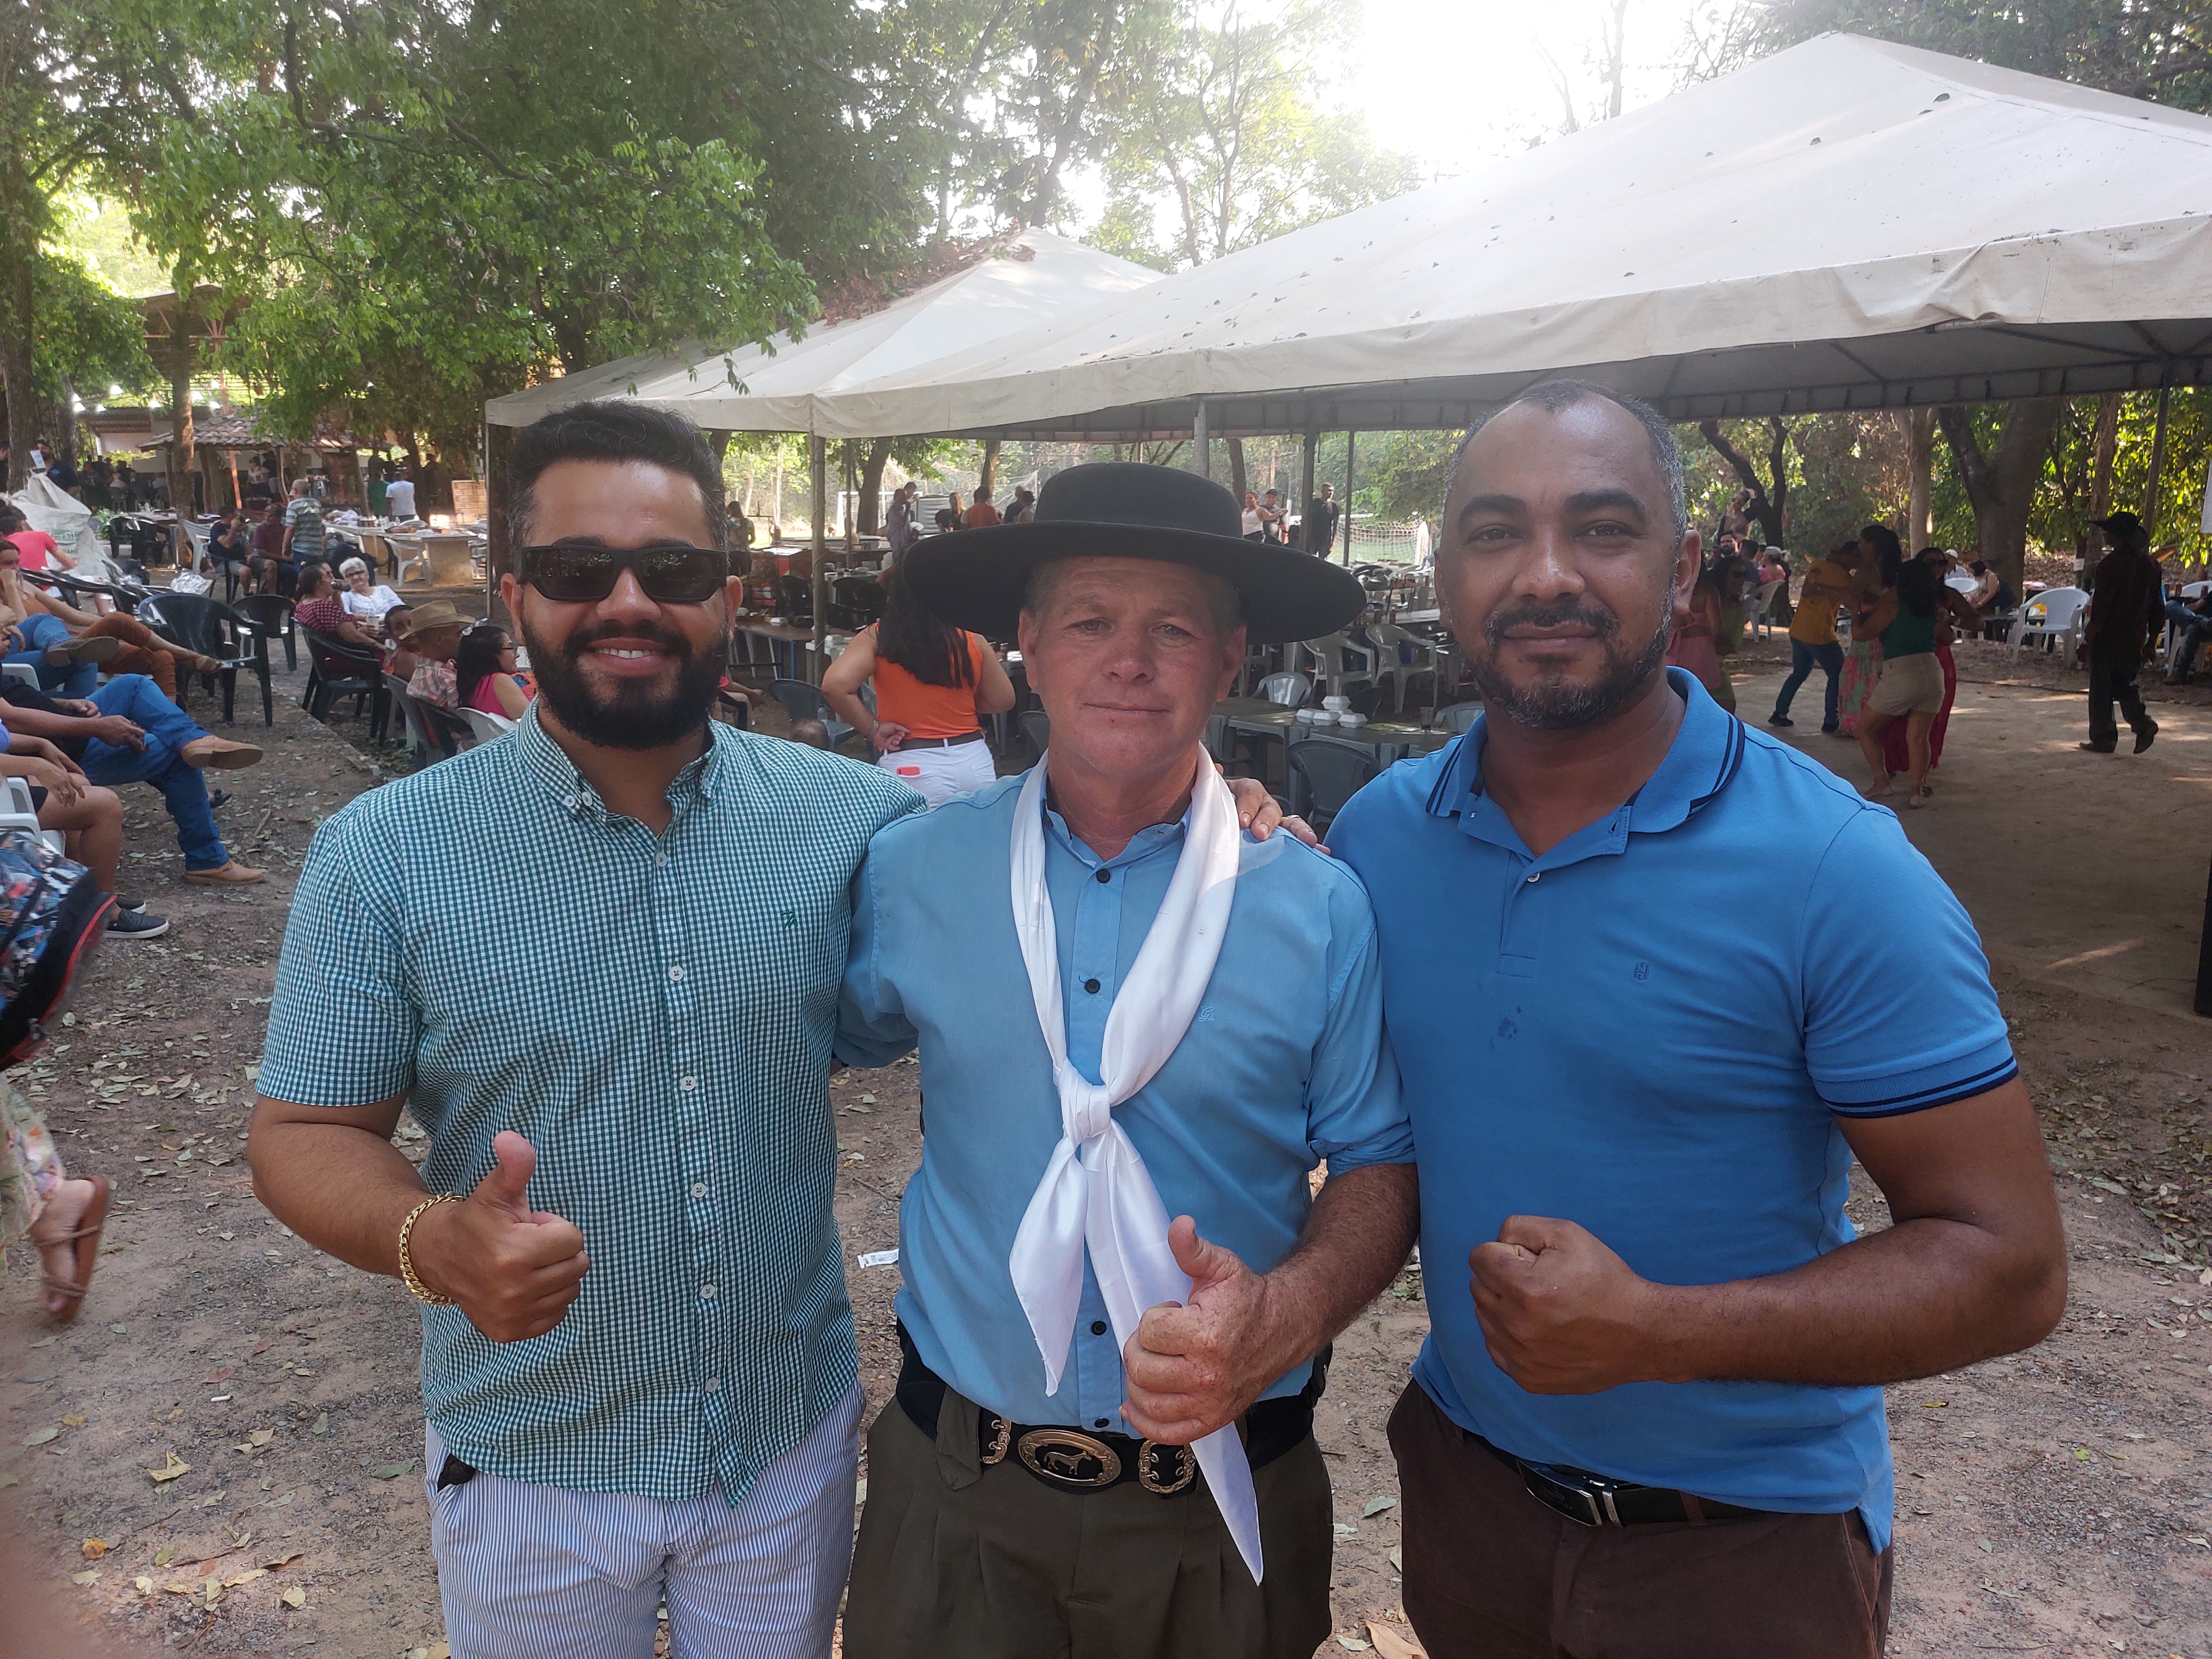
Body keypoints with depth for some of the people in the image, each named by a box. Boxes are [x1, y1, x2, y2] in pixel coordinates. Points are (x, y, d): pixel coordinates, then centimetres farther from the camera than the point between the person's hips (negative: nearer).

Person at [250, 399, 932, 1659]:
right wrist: (432, 1239, -28)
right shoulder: (387, 854, -13)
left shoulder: (855, 818, -10)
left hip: (795, 1438, 2)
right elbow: (304, 1135, -8)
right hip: (528, 1470, -1)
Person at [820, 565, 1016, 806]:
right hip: (974, 762, 2)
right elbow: (1002, 701, 8)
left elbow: (835, 685, -19)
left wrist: (872, 729, -7)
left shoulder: (876, 639, -6)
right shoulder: (973, 641, -1)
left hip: (910, 767, -2)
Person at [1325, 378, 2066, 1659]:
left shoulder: (1834, 870, -20)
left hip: (1745, 1542, -3)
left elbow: (2010, 1265, -17)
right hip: (1464, 1472, 4)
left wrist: (1652, 1332, -28)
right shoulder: (1377, 833, -6)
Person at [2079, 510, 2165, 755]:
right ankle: (2142, 723, -1)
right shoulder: (2148, 563, 6)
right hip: (2135, 639, 7)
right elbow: (2157, 607, 11)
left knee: (2101, 689, 3)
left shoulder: (2110, 564, -17)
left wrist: (2088, 639, -12)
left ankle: (2103, 739, 6)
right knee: (2125, 684, 19)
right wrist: (2152, 638, 19)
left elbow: (2100, 608, -18)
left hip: (2108, 638, -7)